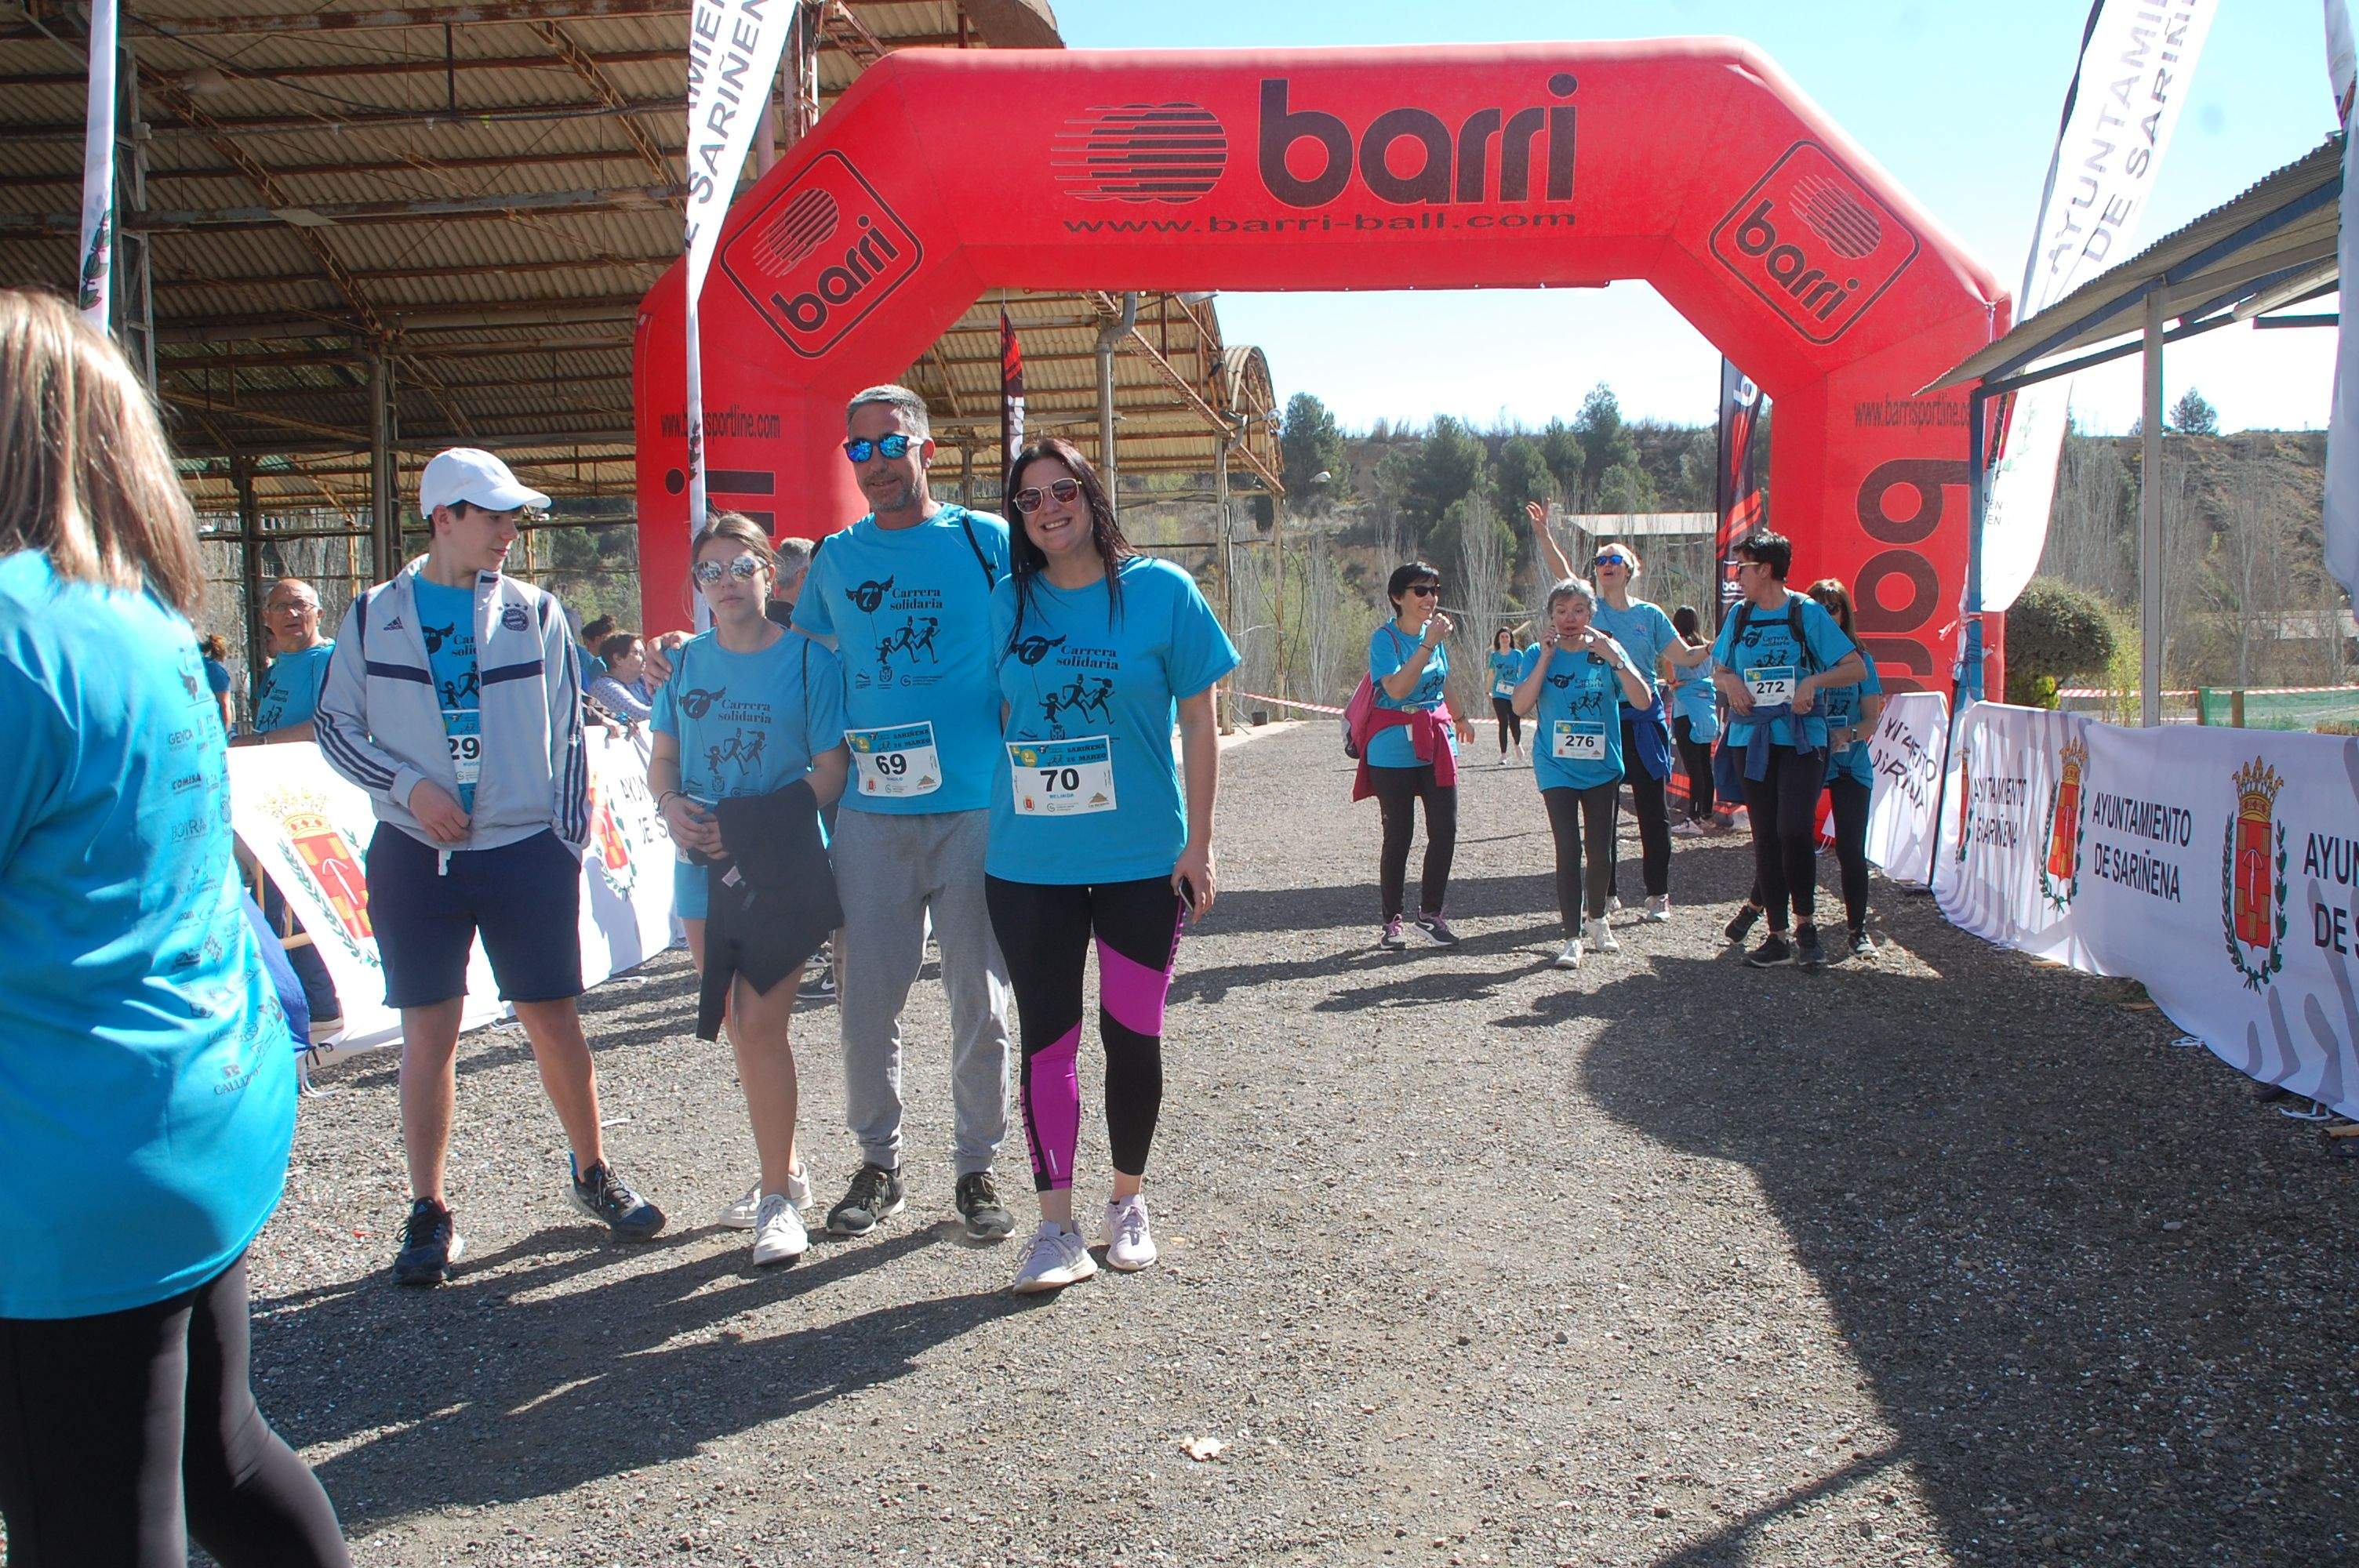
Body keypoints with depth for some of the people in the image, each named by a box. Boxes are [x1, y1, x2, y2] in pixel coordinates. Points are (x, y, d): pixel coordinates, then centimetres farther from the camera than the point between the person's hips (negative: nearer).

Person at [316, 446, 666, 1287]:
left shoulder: (534, 612, 6)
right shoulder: (375, 614, 4)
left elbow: (567, 734, 8)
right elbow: (335, 725, 7)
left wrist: (569, 841, 3)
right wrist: (409, 785, -9)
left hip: (525, 851, 0)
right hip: (416, 856, 0)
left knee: (555, 1021, 4)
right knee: (429, 1033, 3)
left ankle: (593, 1174, 23)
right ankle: (429, 1215, 14)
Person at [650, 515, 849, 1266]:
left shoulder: (808, 659, -5)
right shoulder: (687, 662, 10)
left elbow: (831, 770, -8)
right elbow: (663, 759, 14)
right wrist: (672, 805, -8)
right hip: (704, 867, 5)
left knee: (762, 1023, -11)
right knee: (740, 1029, 12)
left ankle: (778, 1196, 0)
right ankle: (783, 1171, 28)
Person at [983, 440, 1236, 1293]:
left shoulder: (1161, 591, -3)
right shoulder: (1007, 602, 4)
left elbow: (1199, 724, -3)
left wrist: (1198, 843, -7)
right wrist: (993, 824, 9)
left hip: (1144, 859, -2)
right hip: (1029, 863, 2)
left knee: (1133, 1033, 8)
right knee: (1046, 1039, 3)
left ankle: (1128, 1202, 27)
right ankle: (1056, 1225, 12)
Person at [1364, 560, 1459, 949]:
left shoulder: (1435, 633, 9)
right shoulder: (1385, 638, -11)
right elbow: (1397, 688, -26)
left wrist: (1453, 722, 27)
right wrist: (1429, 644, -26)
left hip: (1437, 745, 6)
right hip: (1395, 751, -6)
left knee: (1445, 830, 0)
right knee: (1398, 835, 0)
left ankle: (1430, 912, 14)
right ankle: (1391, 922, 10)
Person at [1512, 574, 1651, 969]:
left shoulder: (1608, 651, 0)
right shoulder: (1540, 655, 0)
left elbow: (1642, 699, -11)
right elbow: (1520, 706, -13)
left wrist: (1612, 657, -21)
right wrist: (1546, 657, -17)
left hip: (1603, 767, 1)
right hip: (1557, 768, -1)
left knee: (1600, 851, 7)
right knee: (1569, 850, -11)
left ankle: (1598, 920, 32)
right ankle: (1572, 938, -5)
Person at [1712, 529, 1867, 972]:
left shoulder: (1808, 612, -3)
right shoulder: (1739, 615, 10)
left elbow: (1857, 668, -4)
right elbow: (1718, 669, 21)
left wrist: (1814, 681, -20)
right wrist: (1729, 681, -1)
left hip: (1801, 738, -5)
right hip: (1752, 739, 5)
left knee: (1794, 830, -18)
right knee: (1765, 837, 6)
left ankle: (1805, 924, 1)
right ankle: (1777, 935, 13)